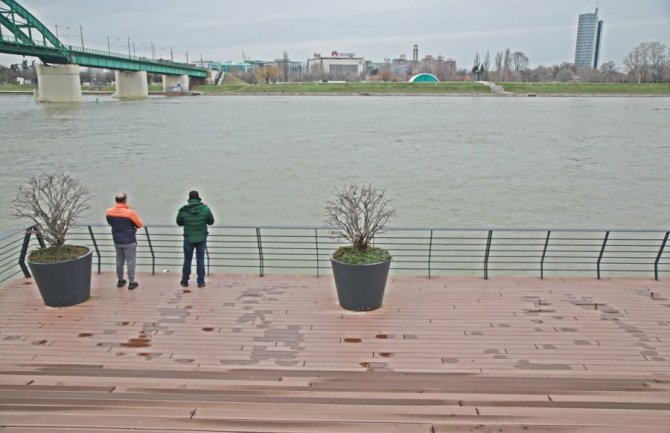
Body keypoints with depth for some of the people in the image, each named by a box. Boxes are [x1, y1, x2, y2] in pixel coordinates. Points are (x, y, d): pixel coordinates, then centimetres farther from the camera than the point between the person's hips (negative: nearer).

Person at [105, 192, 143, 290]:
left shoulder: (109, 212, -6)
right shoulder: (130, 213, -22)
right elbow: (139, 225, -7)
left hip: (117, 241, 5)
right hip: (129, 242, -5)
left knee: (119, 261, 19)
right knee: (130, 262, 6)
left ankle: (120, 280, 31)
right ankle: (131, 282, 13)